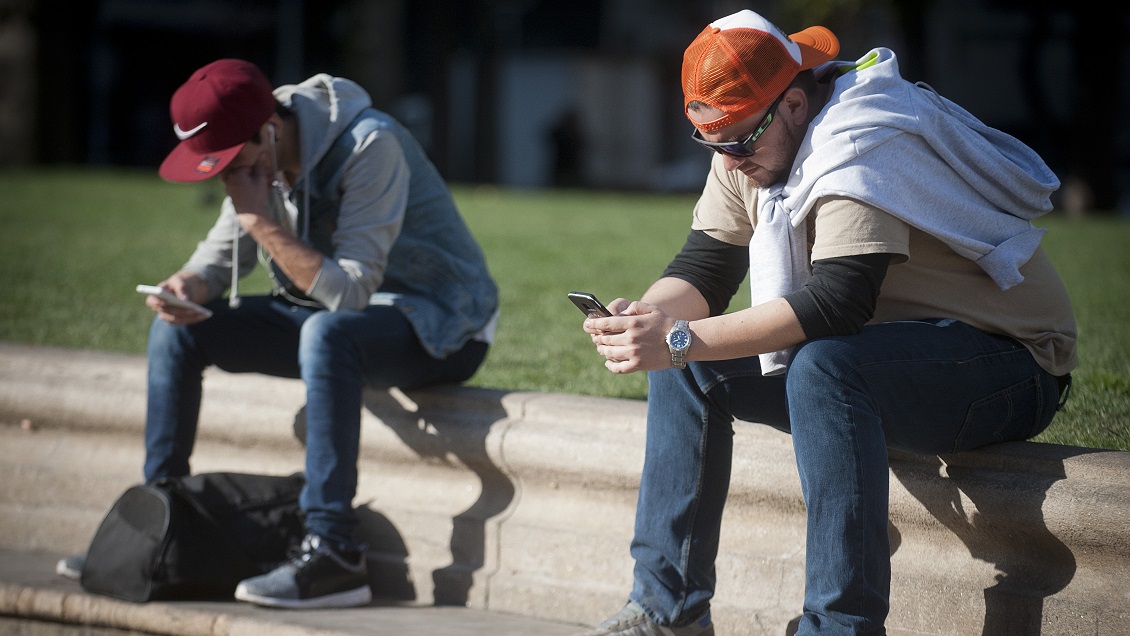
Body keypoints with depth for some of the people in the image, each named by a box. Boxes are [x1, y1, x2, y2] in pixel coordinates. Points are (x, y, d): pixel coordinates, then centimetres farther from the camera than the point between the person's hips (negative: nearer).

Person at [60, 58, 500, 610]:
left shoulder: (370, 147, -25)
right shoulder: (255, 155, -1)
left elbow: (349, 291, -30)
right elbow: (223, 250, 8)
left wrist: (260, 220, -29)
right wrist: (190, 285, -15)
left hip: (438, 322, -8)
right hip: (334, 316, 8)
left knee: (325, 332, -40)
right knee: (177, 329, 0)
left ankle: (333, 555, -41)